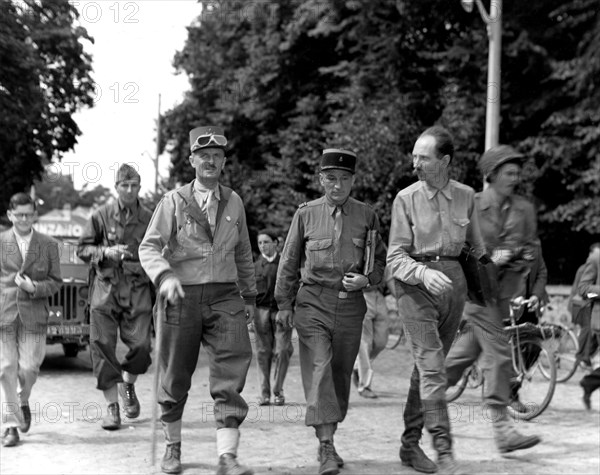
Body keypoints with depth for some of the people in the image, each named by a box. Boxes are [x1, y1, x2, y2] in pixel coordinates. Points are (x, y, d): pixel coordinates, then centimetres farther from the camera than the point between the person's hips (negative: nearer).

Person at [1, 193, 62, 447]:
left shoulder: (49, 245, 6)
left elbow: (55, 281, 7)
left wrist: (35, 288, -11)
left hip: (33, 314, 0)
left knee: (28, 368, -3)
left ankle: (23, 401, 32)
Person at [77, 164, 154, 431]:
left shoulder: (149, 219, 6)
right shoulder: (101, 216, 4)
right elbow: (82, 249, 7)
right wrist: (105, 252, -11)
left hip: (138, 291, 0)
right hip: (106, 289, 0)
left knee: (141, 345, -10)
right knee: (103, 346, -4)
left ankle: (128, 385, 23)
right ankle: (112, 406, 7)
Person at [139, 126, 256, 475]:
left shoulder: (234, 202, 11)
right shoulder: (174, 201, 1)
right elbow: (149, 247, -6)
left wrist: (250, 296, 22)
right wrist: (165, 276, -25)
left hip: (225, 296, 2)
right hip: (182, 297, -2)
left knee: (231, 374, -13)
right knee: (176, 379, 8)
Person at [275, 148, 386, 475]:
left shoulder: (366, 215, 5)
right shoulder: (306, 214, 3)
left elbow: (380, 260, 14)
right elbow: (289, 261, 8)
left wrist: (367, 279, -6)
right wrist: (283, 304, 7)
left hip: (351, 304, 2)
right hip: (313, 302, -2)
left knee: (341, 374, 9)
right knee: (318, 370, -14)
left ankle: (328, 438, 24)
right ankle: (326, 447, -17)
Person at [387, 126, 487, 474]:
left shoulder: (466, 196, 4)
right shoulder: (406, 198, -3)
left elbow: (476, 247, 17)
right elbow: (396, 255, -6)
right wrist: (424, 273, -23)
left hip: (454, 281, 3)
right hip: (416, 285, -3)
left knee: (429, 366, 11)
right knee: (431, 367, -13)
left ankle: (411, 444, 21)